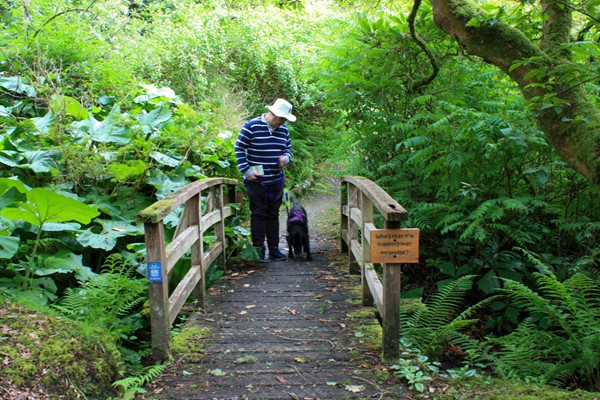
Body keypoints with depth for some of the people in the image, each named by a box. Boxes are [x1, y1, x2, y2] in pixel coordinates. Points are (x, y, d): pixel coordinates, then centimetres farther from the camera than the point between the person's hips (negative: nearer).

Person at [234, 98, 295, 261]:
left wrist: (286, 157, -4)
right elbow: (239, 148, -8)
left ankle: (274, 248, 18)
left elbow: (288, 148, 19)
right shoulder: (252, 126, -11)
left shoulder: (283, 129, 7)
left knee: (273, 214, 11)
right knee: (258, 214, -1)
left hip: (276, 180, 6)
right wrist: (246, 170, -12)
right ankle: (258, 248, 7)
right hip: (256, 180, -5)